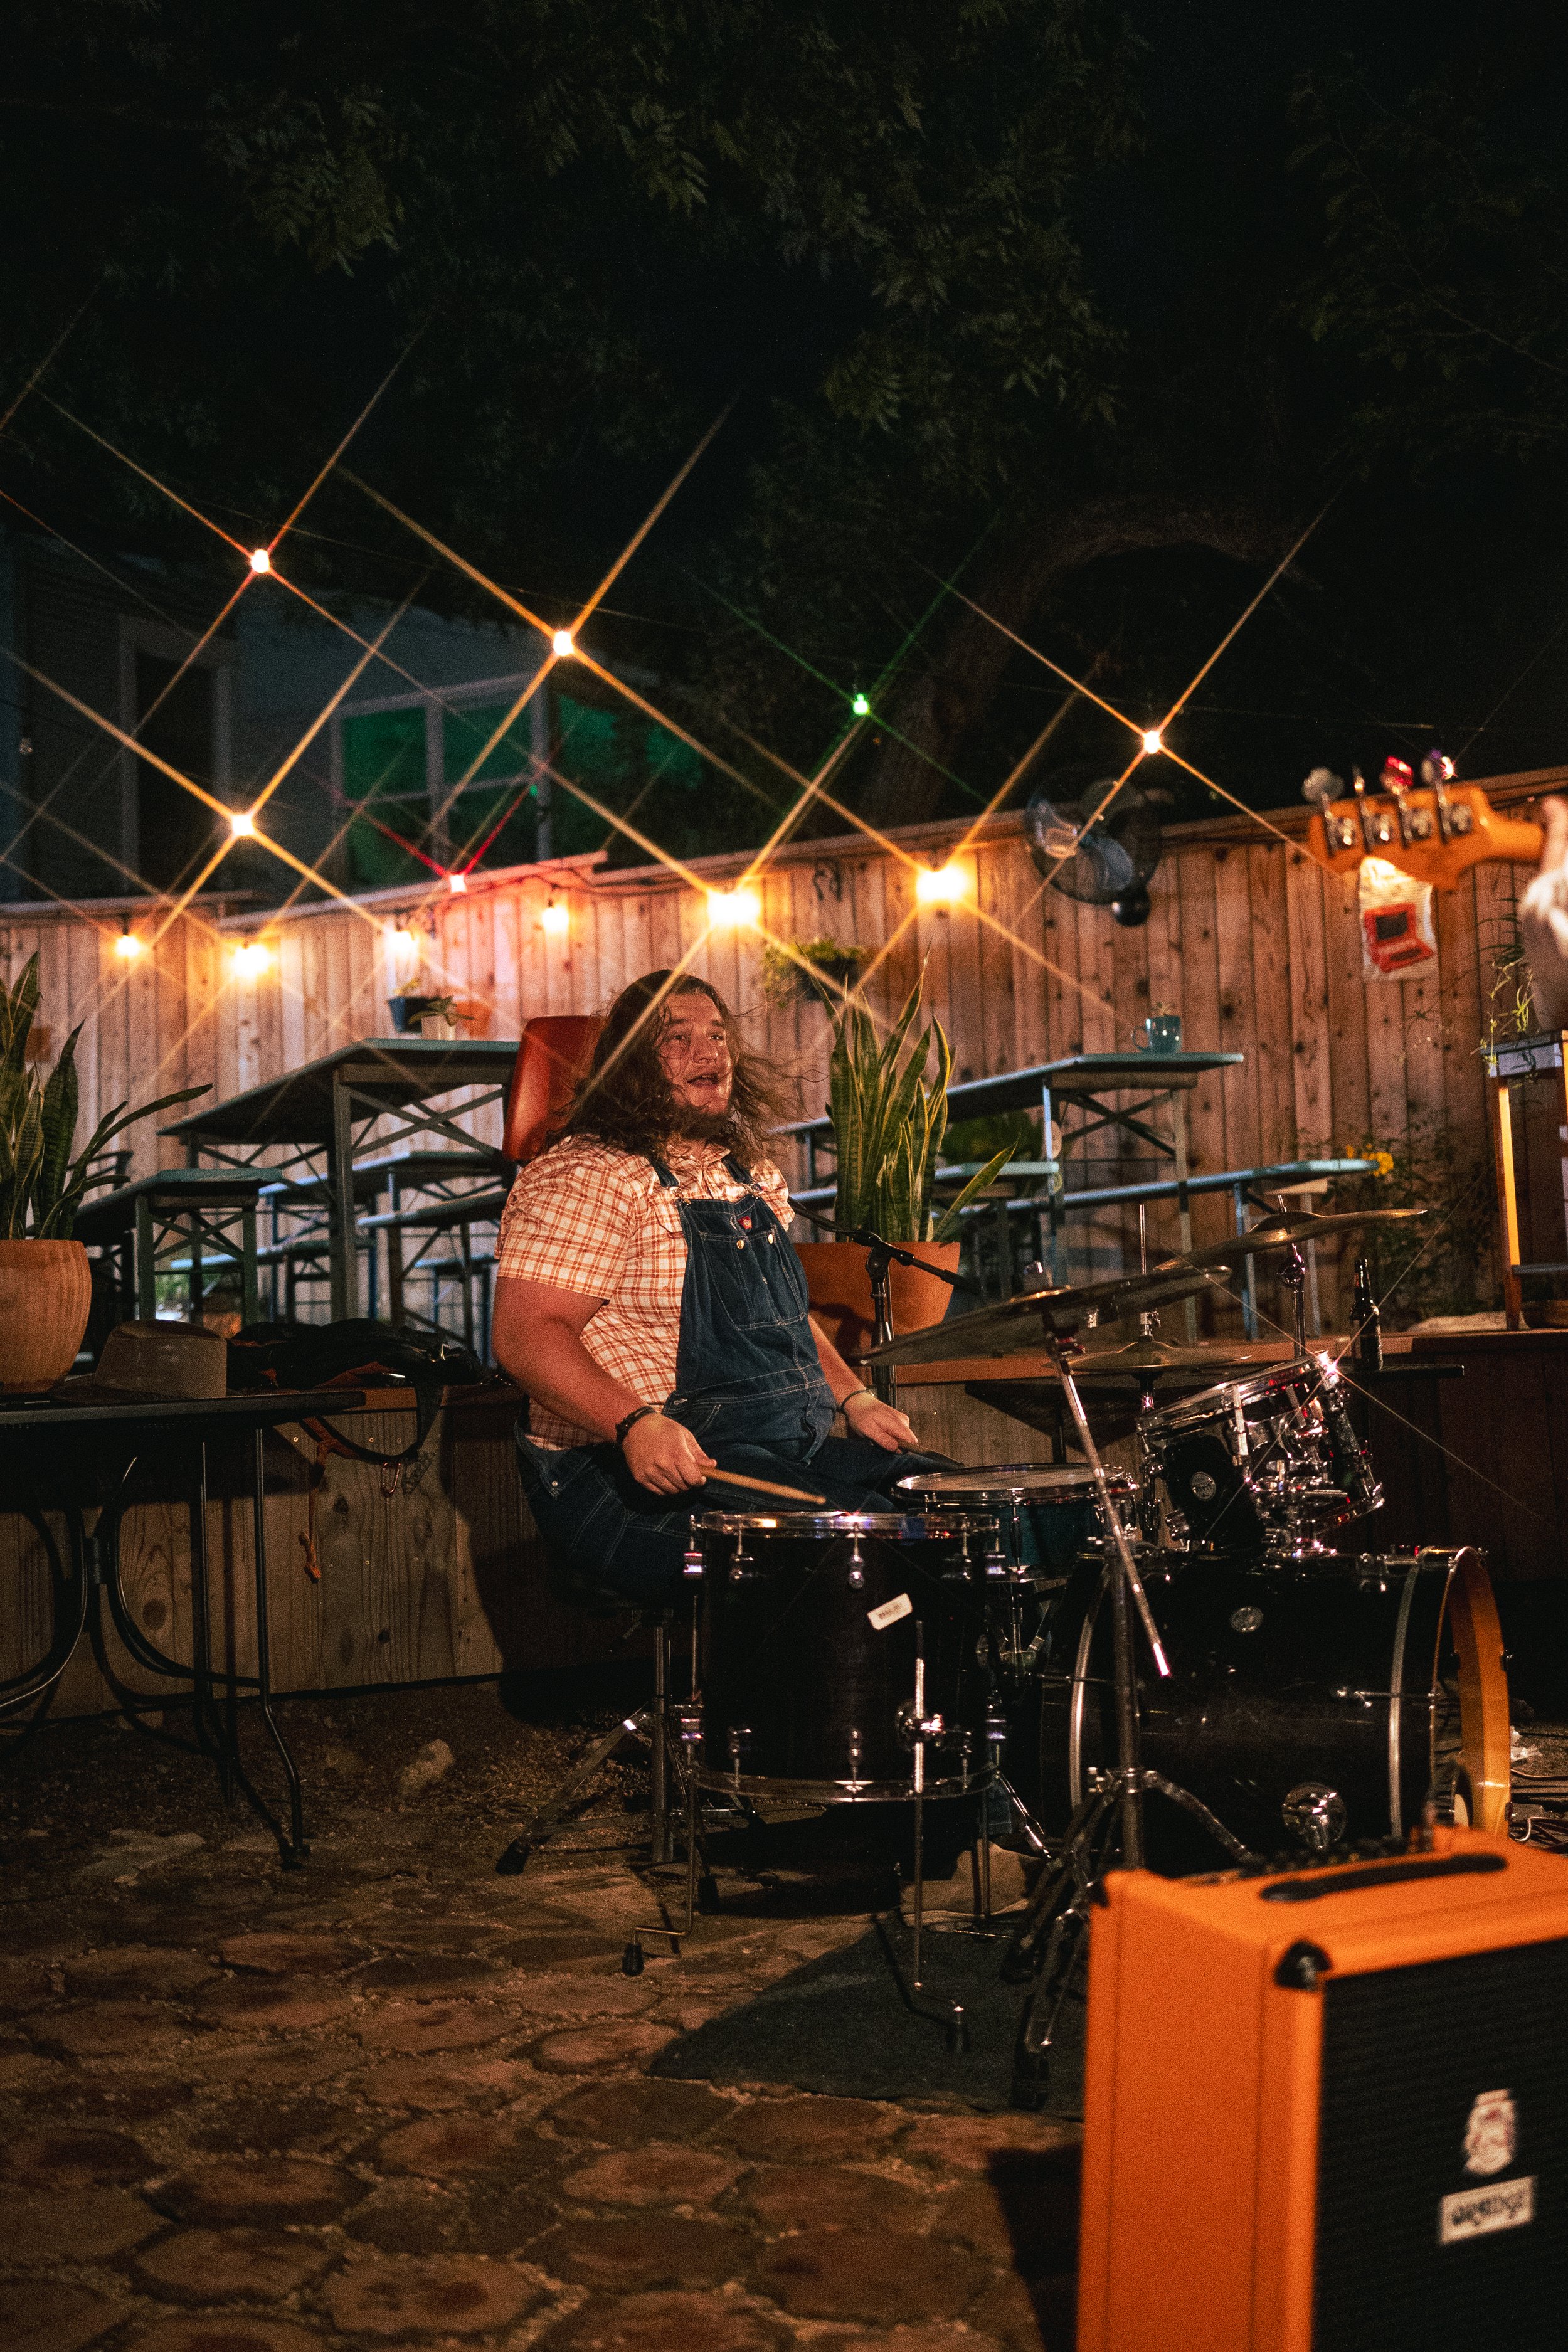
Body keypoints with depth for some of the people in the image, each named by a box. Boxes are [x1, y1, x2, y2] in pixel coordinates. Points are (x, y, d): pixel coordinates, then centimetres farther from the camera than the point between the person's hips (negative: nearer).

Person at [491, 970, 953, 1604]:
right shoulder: (587, 1177, -10)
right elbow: (527, 1337, -20)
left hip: (791, 1454, 9)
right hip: (635, 1479, -9)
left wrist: (853, 1398, 13)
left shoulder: (752, 1175, 18)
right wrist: (635, 1424, -33)